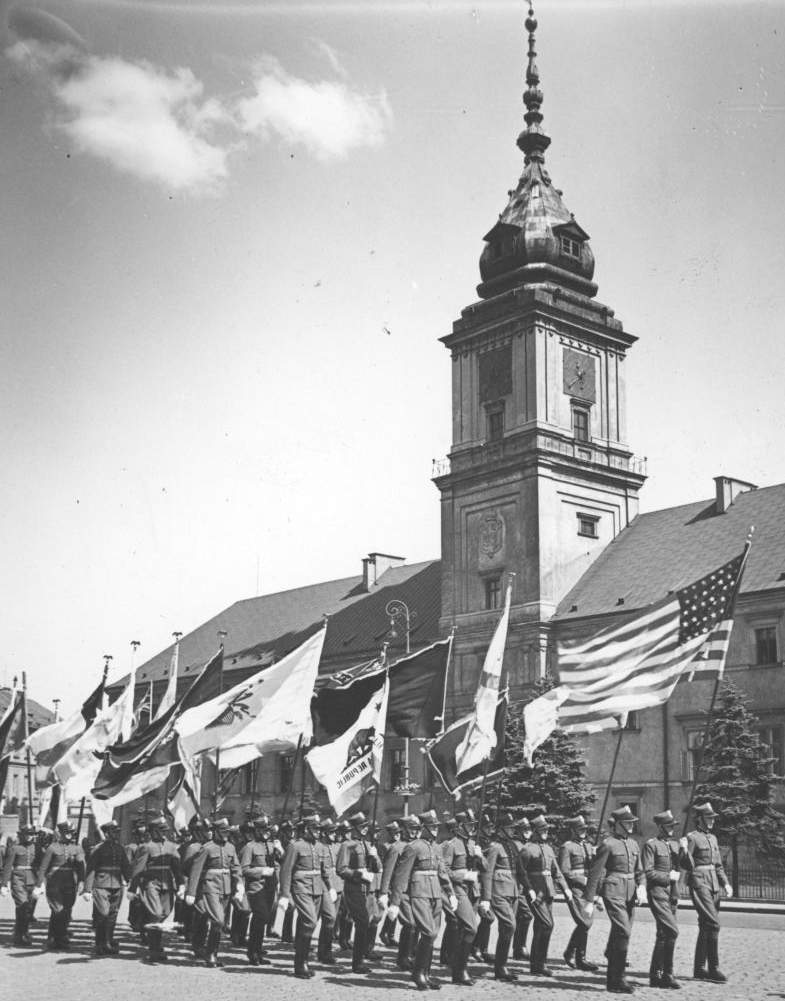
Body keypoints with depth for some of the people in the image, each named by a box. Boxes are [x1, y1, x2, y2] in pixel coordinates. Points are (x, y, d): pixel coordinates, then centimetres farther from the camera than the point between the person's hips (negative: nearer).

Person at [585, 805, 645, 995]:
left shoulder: (634, 844, 14)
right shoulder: (607, 844, -8)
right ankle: (618, 979, -11)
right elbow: (594, 873, -8)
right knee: (623, 932, -16)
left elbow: (639, 870, 17)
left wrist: (641, 887, -4)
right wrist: (590, 901, -9)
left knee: (619, 934, 12)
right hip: (613, 892, -7)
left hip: (630, 894, 7)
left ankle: (612, 977, 23)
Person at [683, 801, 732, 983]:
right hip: (699, 882, -8)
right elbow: (688, 866, -11)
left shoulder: (713, 838, 16)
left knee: (706, 926, 9)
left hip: (713, 884, 8)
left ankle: (699, 969, 16)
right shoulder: (692, 838, -8)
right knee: (713, 924, -15)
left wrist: (726, 883, 8)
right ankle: (713, 968, -11)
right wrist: (685, 852, -30)